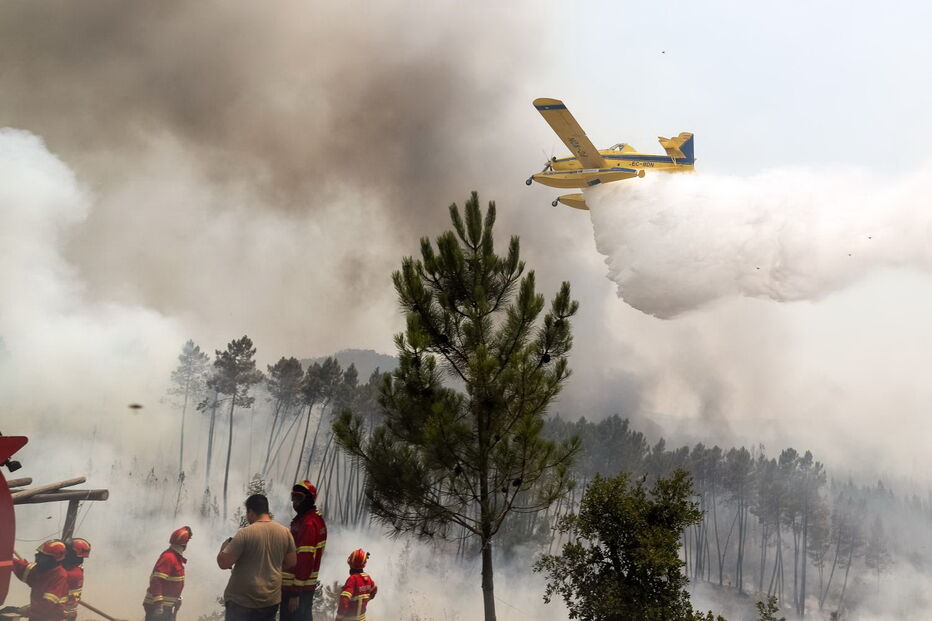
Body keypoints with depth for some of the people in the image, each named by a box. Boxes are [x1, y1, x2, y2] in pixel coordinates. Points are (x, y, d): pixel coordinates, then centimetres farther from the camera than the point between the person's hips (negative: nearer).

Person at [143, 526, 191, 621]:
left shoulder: (176, 557, 11)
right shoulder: (168, 557, -20)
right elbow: (156, 581, -26)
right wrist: (158, 603, -29)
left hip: (168, 606, 10)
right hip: (159, 606, -10)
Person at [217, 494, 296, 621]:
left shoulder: (245, 533, -17)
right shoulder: (285, 532, -2)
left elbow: (223, 563, -16)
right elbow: (291, 562, 8)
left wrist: (224, 546, 4)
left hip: (243, 601, -5)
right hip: (272, 599, 5)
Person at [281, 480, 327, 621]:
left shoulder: (308, 524, -20)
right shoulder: (317, 518, 11)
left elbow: (305, 561, -24)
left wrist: (295, 593, -22)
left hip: (295, 589, -10)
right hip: (309, 587, 10)